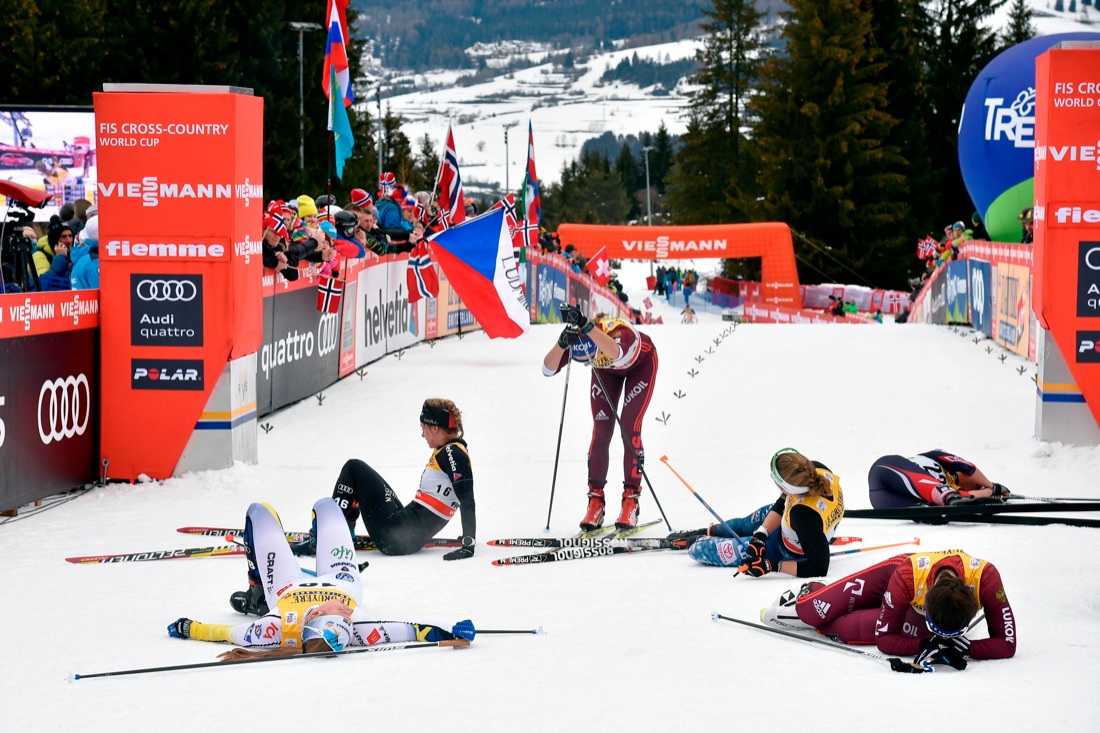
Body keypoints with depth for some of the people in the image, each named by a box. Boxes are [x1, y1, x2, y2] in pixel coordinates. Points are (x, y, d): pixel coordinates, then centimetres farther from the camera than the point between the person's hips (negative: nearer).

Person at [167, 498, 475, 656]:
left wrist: (185, 628, -22)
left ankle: (256, 594, 35)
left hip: (287, 587, -1)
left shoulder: (275, 630, -47)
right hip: (342, 582, 1)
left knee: (259, 511, 15)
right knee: (325, 506, 19)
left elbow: (228, 632, -33)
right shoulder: (358, 631, -46)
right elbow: (410, 631, -41)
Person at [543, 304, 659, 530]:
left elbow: (617, 353, -69)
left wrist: (585, 325, -77)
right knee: (601, 431, -7)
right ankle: (595, 500, 0)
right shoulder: (575, 339, -34)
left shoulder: (620, 333, -46)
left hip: (641, 364, -3)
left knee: (629, 428, -14)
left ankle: (631, 500, -7)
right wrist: (562, 343, -61)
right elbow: (548, 369, -44)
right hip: (606, 370, 3)